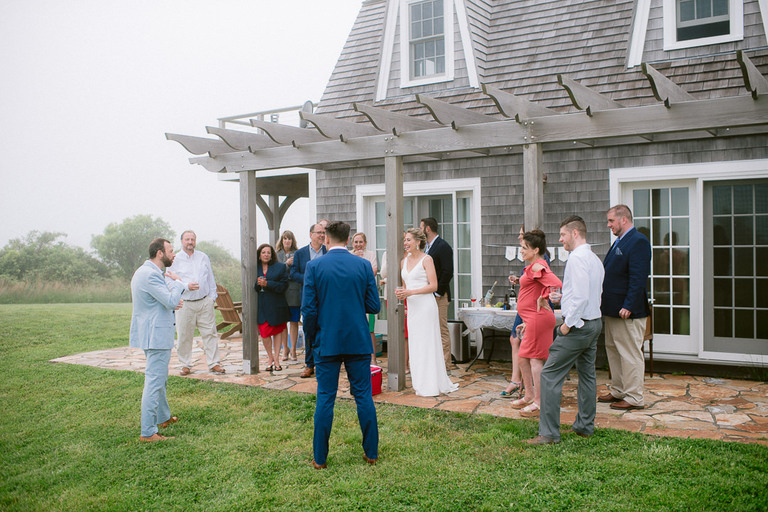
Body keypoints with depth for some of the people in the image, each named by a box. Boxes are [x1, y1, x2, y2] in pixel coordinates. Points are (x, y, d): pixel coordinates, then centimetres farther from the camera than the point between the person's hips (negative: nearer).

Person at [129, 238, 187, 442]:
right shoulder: (150, 275, -20)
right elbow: (171, 301, -24)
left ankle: (163, 417, 38)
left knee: (159, 379, 23)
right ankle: (148, 432, -4)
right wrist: (178, 282, -7)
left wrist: (174, 301, 0)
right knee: (154, 382, -8)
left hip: (152, 333, 11)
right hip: (157, 335, -11)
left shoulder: (144, 272, 14)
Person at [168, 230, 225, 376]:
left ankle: (214, 363, 7)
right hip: (185, 304, -2)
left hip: (205, 302, 2)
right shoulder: (175, 260, 3)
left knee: (210, 333, 1)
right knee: (184, 336, 2)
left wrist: (212, 296, 9)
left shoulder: (203, 257, 12)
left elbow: (211, 278, 17)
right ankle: (185, 365, 16)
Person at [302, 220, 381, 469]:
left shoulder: (314, 266, -6)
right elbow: (374, 306, -2)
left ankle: (320, 458, 14)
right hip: (358, 341, 1)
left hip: (327, 342, -1)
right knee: (364, 396, 10)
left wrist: (312, 335, 9)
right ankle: (371, 453, 19)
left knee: (325, 399, 6)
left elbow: (309, 309, -7)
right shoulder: (364, 266, -2)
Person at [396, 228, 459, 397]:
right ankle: (420, 383, 16)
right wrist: (401, 292, 1)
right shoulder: (404, 261, 15)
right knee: (415, 345, 8)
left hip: (425, 305, -7)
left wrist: (411, 292, -18)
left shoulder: (426, 259, -6)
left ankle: (431, 386, 3)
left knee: (427, 343, -4)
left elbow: (433, 286, -12)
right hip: (412, 307, 7)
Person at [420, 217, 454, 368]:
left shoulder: (443, 246, -11)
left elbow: (448, 272, -17)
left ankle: (445, 363, 3)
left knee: (442, 330, -4)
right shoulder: (427, 247, 17)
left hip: (439, 296, -9)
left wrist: (437, 292, -16)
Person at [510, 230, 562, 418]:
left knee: (535, 358, -4)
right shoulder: (532, 266, 17)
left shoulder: (537, 267, -16)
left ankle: (539, 403, 5)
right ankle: (530, 396, 29)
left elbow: (557, 284, -32)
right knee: (523, 358, 16)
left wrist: (543, 299, -16)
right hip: (532, 318, 11)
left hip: (538, 318, -11)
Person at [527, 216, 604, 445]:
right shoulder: (595, 258, 13)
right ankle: (585, 426, 26)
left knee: (550, 375, -6)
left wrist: (568, 324, -17)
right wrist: (564, 298, 18)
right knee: (587, 375, 16)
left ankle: (549, 433, -5)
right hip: (594, 323, 10)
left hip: (577, 325, -10)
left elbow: (581, 296, -24)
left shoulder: (577, 257, -16)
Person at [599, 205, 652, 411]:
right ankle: (618, 391, 29)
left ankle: (634, 398, 7)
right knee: (613, 349, 17)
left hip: (628, 311, -10)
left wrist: (628, 306, -25)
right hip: (612, 309, 10)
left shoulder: (638, 242, -15)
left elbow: (638, 278, -21)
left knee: (630, 354, -2)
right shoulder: (619, 242, 16)